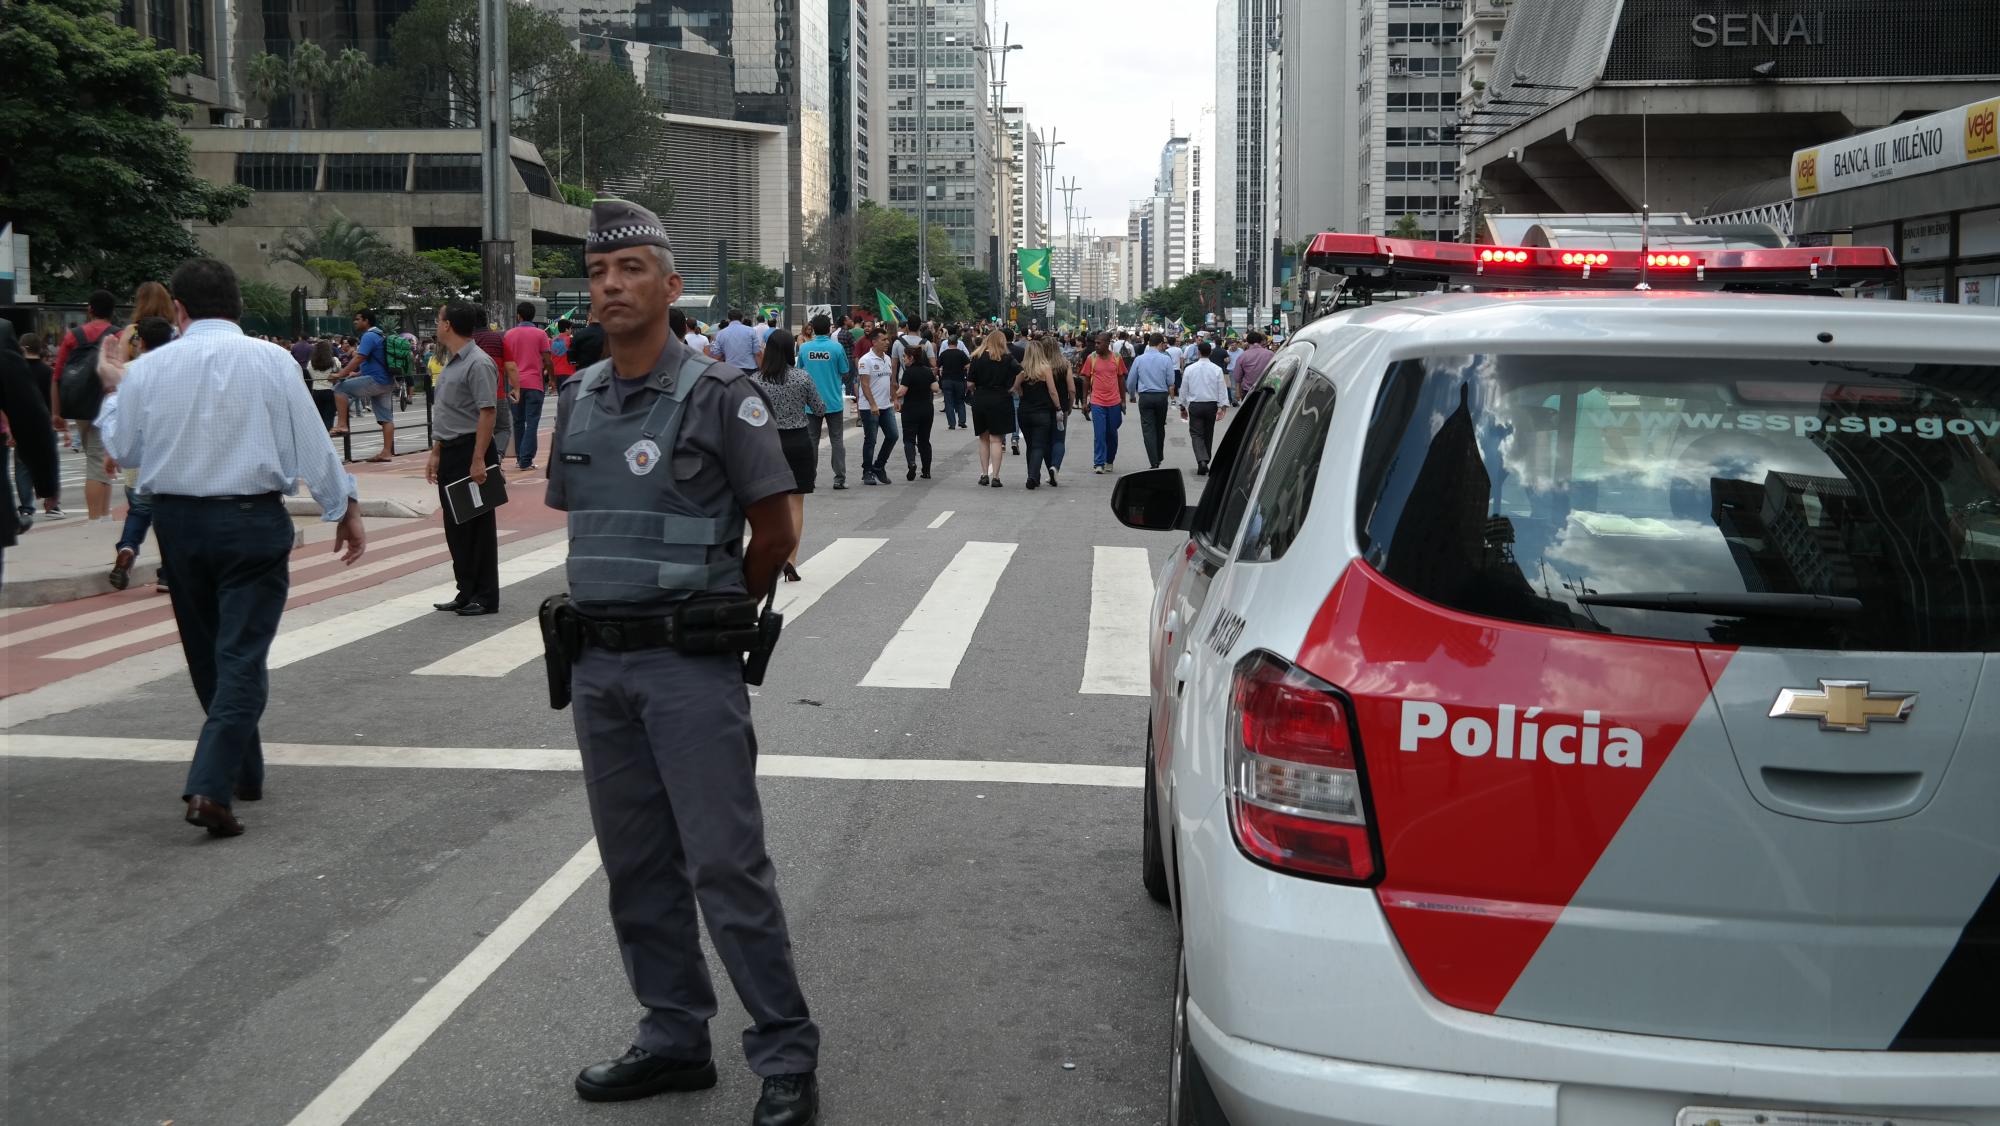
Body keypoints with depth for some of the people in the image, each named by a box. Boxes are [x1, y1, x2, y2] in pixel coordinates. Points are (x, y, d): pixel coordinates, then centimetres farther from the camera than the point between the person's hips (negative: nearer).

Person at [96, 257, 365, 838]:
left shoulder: (149, 368, 0)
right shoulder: (271, 360, -7)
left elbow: (122, 447, 12)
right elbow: (312, 443, -5)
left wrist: (111, 392, 29)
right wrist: (345, 509, 5)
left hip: (178, 521, 3)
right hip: (252, 519, -3)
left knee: (206, 655, 18)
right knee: (242, 655, -3)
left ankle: (244, 773, 31)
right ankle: (212, 786, -16)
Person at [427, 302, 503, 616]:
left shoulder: (478, 363, -14)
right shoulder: (451, 363, 15)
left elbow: (488, 413, -20)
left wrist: (478, 460, -24)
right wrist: (436, 455, 20)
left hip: (471, 451, -9)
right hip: (449, 452, 9)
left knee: (477, 526, -2)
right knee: (455, 528, 13)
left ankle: (484, 598, 6)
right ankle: (466, 593, 22)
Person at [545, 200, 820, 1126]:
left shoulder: (720, 395, -8)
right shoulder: (575, 400, 10)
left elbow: (773, 534, -5)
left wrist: (711, 614, 4)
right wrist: (613, 612, 14)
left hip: (689, 665, -6)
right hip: (596, 664, 6)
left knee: (725, 864, -6)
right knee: (636, 866, 13)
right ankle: (674, 1038, 26)